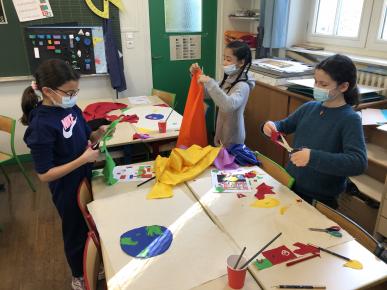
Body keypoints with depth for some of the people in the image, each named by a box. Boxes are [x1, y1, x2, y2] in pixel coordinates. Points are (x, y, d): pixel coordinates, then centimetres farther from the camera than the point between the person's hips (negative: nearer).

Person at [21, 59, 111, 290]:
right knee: (76, 232, 17)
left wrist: (99, 133, -14)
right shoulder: (41, 125, -27)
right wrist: (83, 159, -27)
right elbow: (44, 175, -24)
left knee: (91, 226, 26)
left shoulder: (71, 108, -7)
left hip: (86, 180, 7)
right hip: (68, 190, -7)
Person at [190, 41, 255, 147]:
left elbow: (229, 105, -43)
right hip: (222, 133, 8)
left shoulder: (243, 86, -23)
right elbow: (207, 93, 10)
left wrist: (209, 82, -43)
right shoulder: (229, 79, 2)